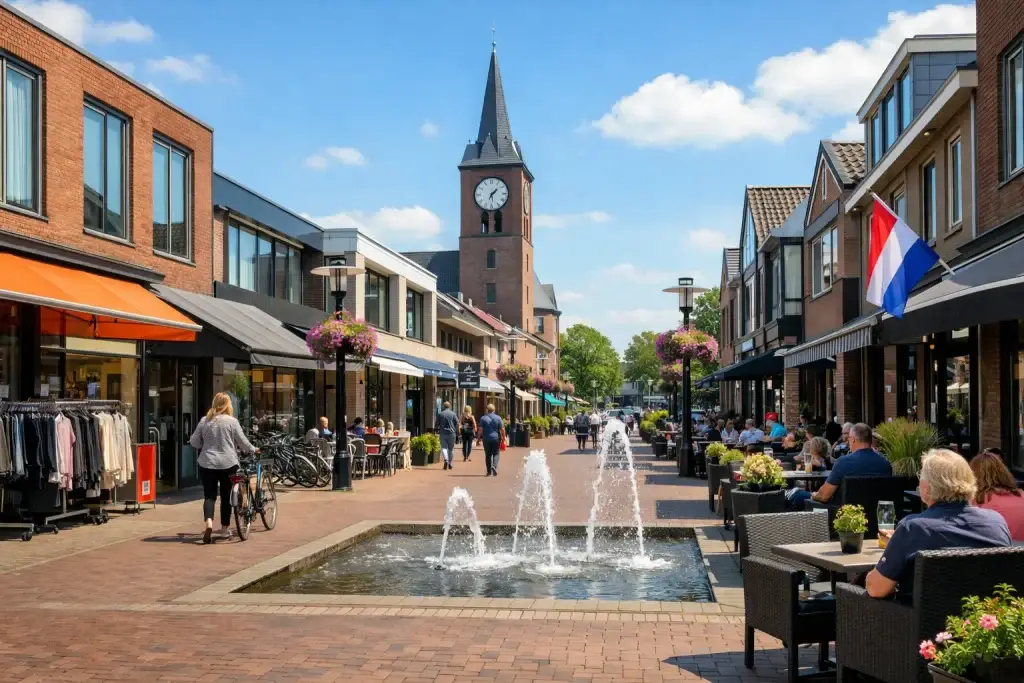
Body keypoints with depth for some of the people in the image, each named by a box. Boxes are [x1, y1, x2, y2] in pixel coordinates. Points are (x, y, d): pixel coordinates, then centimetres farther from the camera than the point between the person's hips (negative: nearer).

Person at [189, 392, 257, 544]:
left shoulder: (204, 420, 2)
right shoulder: (232, 421, -6)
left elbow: (194, 442, 8)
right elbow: (242, 442, -1)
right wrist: (253, 450, 18)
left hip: (207, 464, 2)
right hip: (228, 464, -1)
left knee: (209, 495, 4)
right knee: (226, 496, 10)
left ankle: (209, 523, -20)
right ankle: (225, 529, 17)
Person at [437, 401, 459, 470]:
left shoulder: (440, 414, 2)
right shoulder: (453, 414, 0)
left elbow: (437, 424, 4)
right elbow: (457, 423, -3)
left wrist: (438, 431, 19)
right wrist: (457, 431, 8)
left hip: (443, 433, 0)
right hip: (451, 433, 0)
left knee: (444, 447, 0)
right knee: (451, 448, 11)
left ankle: (446, 460, -23)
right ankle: (450, 463, 16)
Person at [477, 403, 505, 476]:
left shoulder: (483, 418, -1)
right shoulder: (498, 418, 0)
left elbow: (480, 429, -4)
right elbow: (502, 429, -2)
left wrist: (479, 438, 2)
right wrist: (503, 437, 6)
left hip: (486, 439, 0)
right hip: (496, 438, 0)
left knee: (488, 455, 7)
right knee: (495, 454, 6)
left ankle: (489, 472, 7)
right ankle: (494, 467, -17)